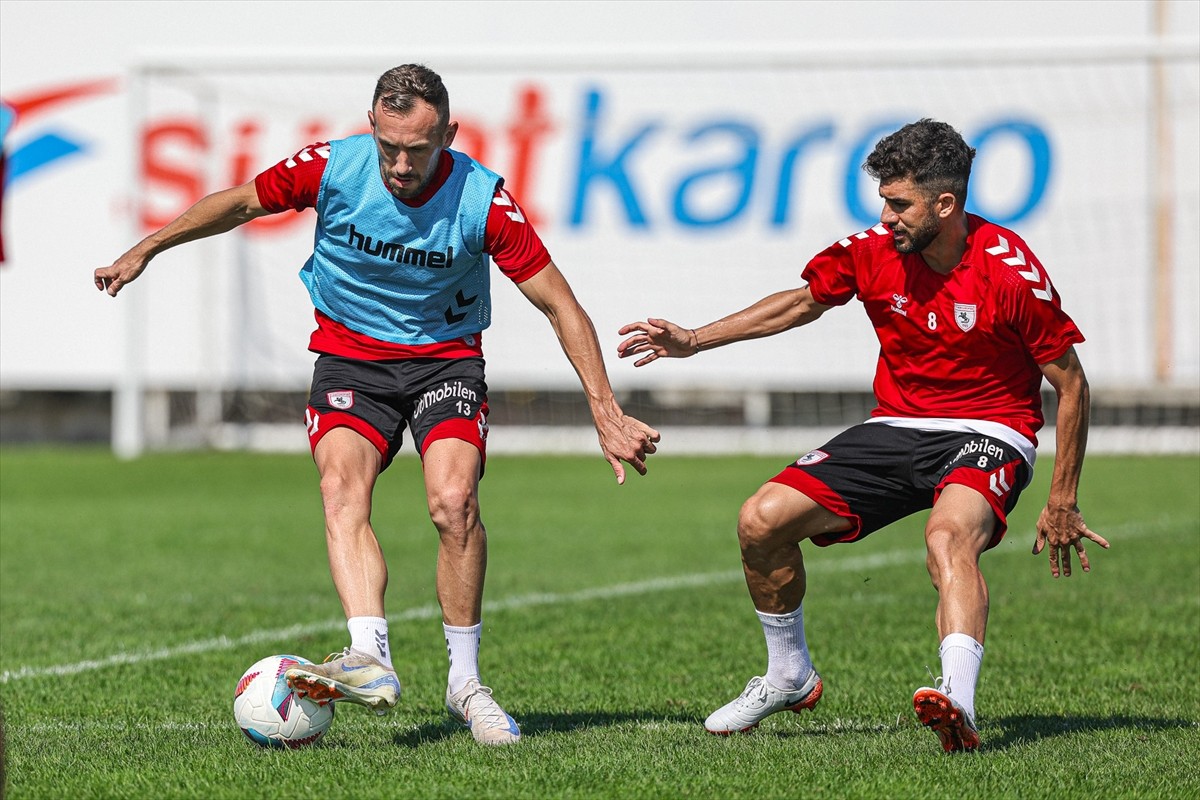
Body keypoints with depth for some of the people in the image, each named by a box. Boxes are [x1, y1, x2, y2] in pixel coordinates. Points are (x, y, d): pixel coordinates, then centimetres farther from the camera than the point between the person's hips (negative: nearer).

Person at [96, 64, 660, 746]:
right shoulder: (331, 168, -14)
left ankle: (466, 683, -9)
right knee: (343, 493, -26)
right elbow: (241, 203, 5)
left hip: (446, 357, -1)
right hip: (349, 359, 1)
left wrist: (607, 414, -16)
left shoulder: (483, 200, -18)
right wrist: (143, 252, 9)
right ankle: (371, 660, -42)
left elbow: (560, 304, -12)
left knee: (454, 502, -24)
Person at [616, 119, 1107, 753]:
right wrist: (695, 340, 11)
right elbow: (804, 301, 16)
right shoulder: (872, 251, -6)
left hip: (988, 434, -6)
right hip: (895, 427, 6)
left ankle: (959, 701, -58)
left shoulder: (1011, 272, -18)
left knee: (949, 535, -39)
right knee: (762, 522, -7)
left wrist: (1062, 503, -7)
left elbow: (1071, 385, -8)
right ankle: (790, 677, 16)